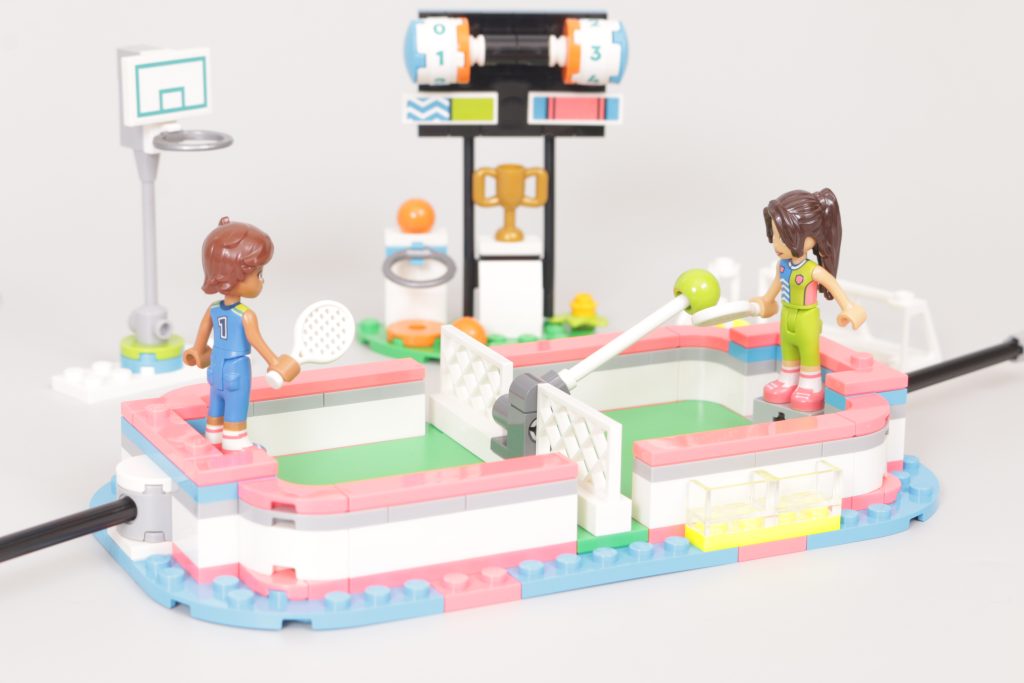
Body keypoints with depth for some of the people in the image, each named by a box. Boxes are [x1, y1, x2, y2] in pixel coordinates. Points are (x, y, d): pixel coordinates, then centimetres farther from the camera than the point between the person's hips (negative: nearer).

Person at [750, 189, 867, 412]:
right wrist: (766, 300, 26)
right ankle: (788, 381, 37)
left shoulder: (814, 271, -31)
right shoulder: (783, 264, -9)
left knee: (809, 354, 11)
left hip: (806, 321, -7)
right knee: (788, 352, 21)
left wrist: (847, 308, -14)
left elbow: (834, 286, -19)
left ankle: (811, 387, 25)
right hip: (787, 317, 7)